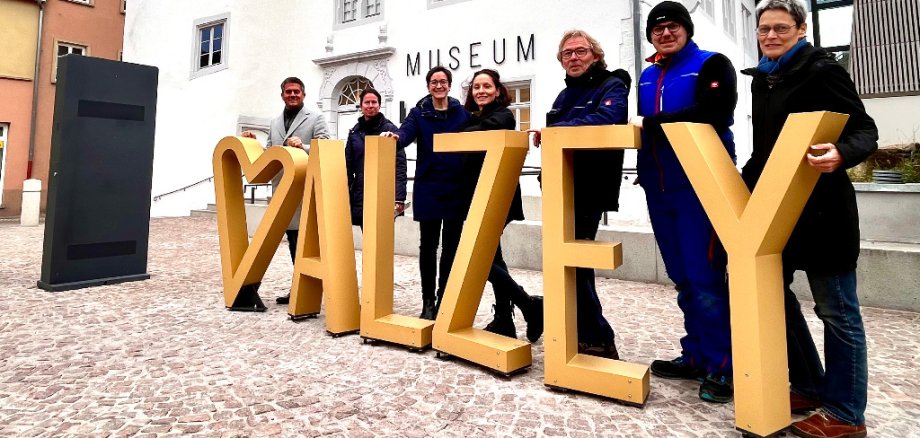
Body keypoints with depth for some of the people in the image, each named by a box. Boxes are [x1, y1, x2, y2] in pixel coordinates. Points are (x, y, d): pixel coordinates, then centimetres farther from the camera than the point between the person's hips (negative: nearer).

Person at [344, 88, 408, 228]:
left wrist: (399, 198, -16)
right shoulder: (354, 132, 10)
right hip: (360, 196, 4)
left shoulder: (390, 129, -3)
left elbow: (400, 166, -9)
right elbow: (348, 166, 11)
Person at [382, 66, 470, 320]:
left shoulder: (462, 113, 8)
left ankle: (445, 300, 19)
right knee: (428, 245, 4)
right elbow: (407, 132, -13)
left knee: (451, 246, 7)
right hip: (427, 188, -1)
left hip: (456, 189, 1)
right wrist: (395, 136, -37)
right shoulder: (419, 113, 5)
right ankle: (428, 301, 15)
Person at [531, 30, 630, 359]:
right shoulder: (565, 95, 22)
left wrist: (554, 130, -26)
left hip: (589, 191, -8)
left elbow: (605, 120, -24)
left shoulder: (612, 86, -2)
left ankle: (598, 340, 4)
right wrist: (544, 135, -3)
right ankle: (585, 334, 25)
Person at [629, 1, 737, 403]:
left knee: (704, 275, -7)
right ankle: (696, 355, 21)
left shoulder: (712, 64, 1)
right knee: (682, 277, 10)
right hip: (658, 188, 6)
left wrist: (650, 124, -15)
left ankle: (722, 365, 5)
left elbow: (711, 114, -16)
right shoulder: (648, 76, 19)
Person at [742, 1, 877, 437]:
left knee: (836, 310, 3)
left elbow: (865, 129, -14)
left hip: (820, 208, -8)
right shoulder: (762, 78, 13)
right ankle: (809, 387, 31)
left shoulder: (821, 70, -8)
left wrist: (842, 154, -35)